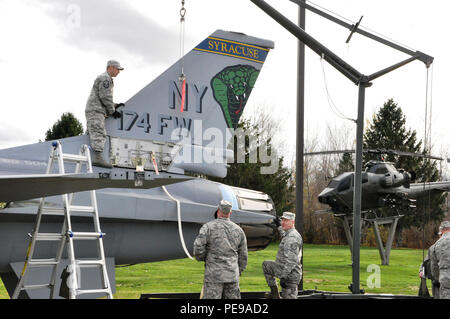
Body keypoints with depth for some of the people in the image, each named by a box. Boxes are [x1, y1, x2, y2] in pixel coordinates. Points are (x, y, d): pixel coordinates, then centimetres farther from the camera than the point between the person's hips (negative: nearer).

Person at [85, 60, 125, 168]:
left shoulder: (106, 79, 29)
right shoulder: (105, 78, -6)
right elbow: (105, 97, -13)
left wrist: (115, 105, 22)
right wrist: (112, 111, -6)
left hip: (92, 110, 11)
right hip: (95, 110, -11)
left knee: (93, 134, 3)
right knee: (99, 134, -22)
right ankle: (98, 157, -34)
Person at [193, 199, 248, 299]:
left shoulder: (208, 226, -5)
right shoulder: (238, 230, 8)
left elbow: (198, 247, -15)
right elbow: (243, 256, 12)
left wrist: (201, 257, 7)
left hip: (214, 274, -4)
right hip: (232, 274, 4)